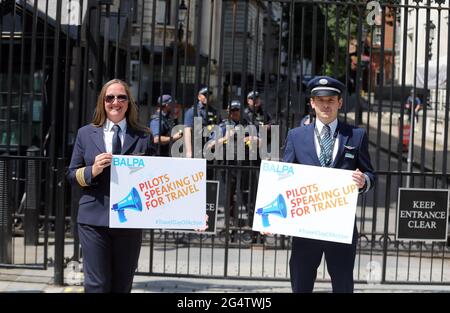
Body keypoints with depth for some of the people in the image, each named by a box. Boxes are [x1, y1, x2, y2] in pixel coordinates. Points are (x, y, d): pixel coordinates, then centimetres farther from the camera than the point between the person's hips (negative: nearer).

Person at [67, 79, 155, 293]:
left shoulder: (143, 136, 6)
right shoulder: (86, 133, 8)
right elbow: (72, 175, 8)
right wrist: (93, 170, -11)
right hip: (94, 218, 0)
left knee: (122, 285, 9)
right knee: (97, 285, -3)